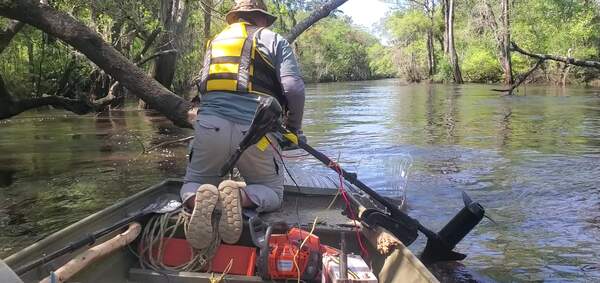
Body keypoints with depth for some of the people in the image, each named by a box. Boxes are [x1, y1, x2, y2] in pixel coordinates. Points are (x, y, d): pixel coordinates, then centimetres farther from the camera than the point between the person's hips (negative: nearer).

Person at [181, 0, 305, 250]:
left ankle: (199, 201, -16)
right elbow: (294, 88, -1)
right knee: (272, 193, 18)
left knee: (192, 184, 23)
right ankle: (240, 197, -17)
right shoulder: (274, 41, 12)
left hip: (210, 124, 2)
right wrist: (294, 127, 14)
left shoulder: (215, 41, 25)